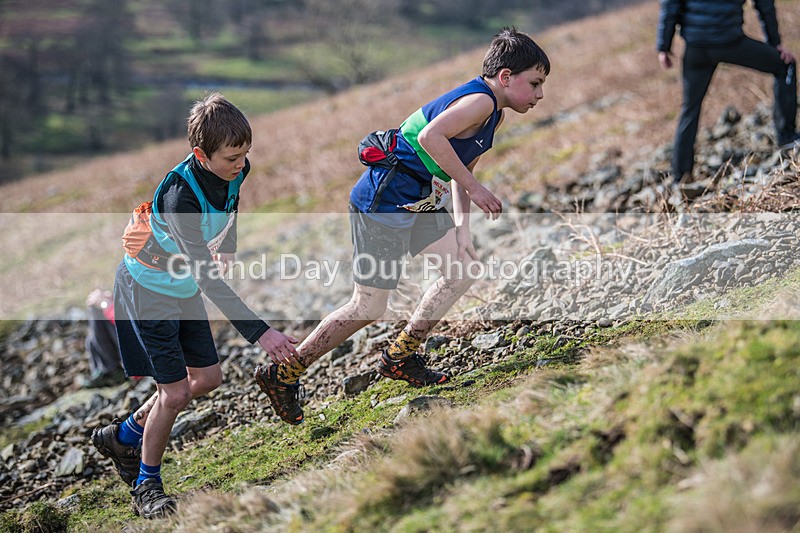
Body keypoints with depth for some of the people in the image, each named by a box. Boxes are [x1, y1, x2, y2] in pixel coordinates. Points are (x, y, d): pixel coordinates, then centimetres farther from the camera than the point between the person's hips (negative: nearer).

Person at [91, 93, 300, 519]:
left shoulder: (233, 172, -14)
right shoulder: (180, 195, -37)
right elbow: (207, 277, -40)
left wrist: (228, 248, 18)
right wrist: (259, 332, -44)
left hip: (183, 288, 8)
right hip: (148, 291, -8)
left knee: (207, 379, 12)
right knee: (174, 392, -8)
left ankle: (124, 436, 32)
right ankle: (146, 485, 15)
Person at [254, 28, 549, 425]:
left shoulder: (492, 113, 14)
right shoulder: (480, 100, -17)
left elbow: (459, 167, 17)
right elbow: (431, 137, -32)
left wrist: (461, 224, 5)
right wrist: (474, 188, -26)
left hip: (418, 203, 10)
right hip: (384, 199, -10)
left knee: (464, 268, 6)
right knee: (370, 306, -4)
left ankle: (399, 358, 16)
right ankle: (282, 374, 8)